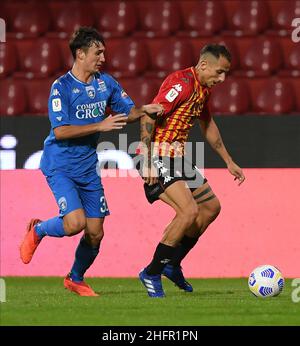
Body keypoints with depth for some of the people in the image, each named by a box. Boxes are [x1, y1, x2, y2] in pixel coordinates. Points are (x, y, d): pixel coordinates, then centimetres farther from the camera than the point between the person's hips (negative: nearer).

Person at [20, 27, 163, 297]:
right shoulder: (61, 87, -13)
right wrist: (100, 126, -23)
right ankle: (37, 231, 9)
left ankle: (76, 279, 29)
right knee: (75, 223, -23)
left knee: (95, 233, 4)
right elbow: (60, 131, -20)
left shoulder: (106, 83, 5)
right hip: (60, 165, -6)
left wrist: (143, 110, -7)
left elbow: (127, 111, 16)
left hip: (88, 168, 6)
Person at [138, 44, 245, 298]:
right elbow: (148, 118, -24)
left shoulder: (204, 89, 12)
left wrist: (229, 162, 29)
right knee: (189, 210, -22)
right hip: (160, 156, -10)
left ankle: (172, 265, 22)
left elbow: (208, 125, 28)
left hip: (179, 157, 10)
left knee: (211, 207, 14)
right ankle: (152, 273, -12)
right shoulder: (181, 84, -19)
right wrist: (147, 164, -26)